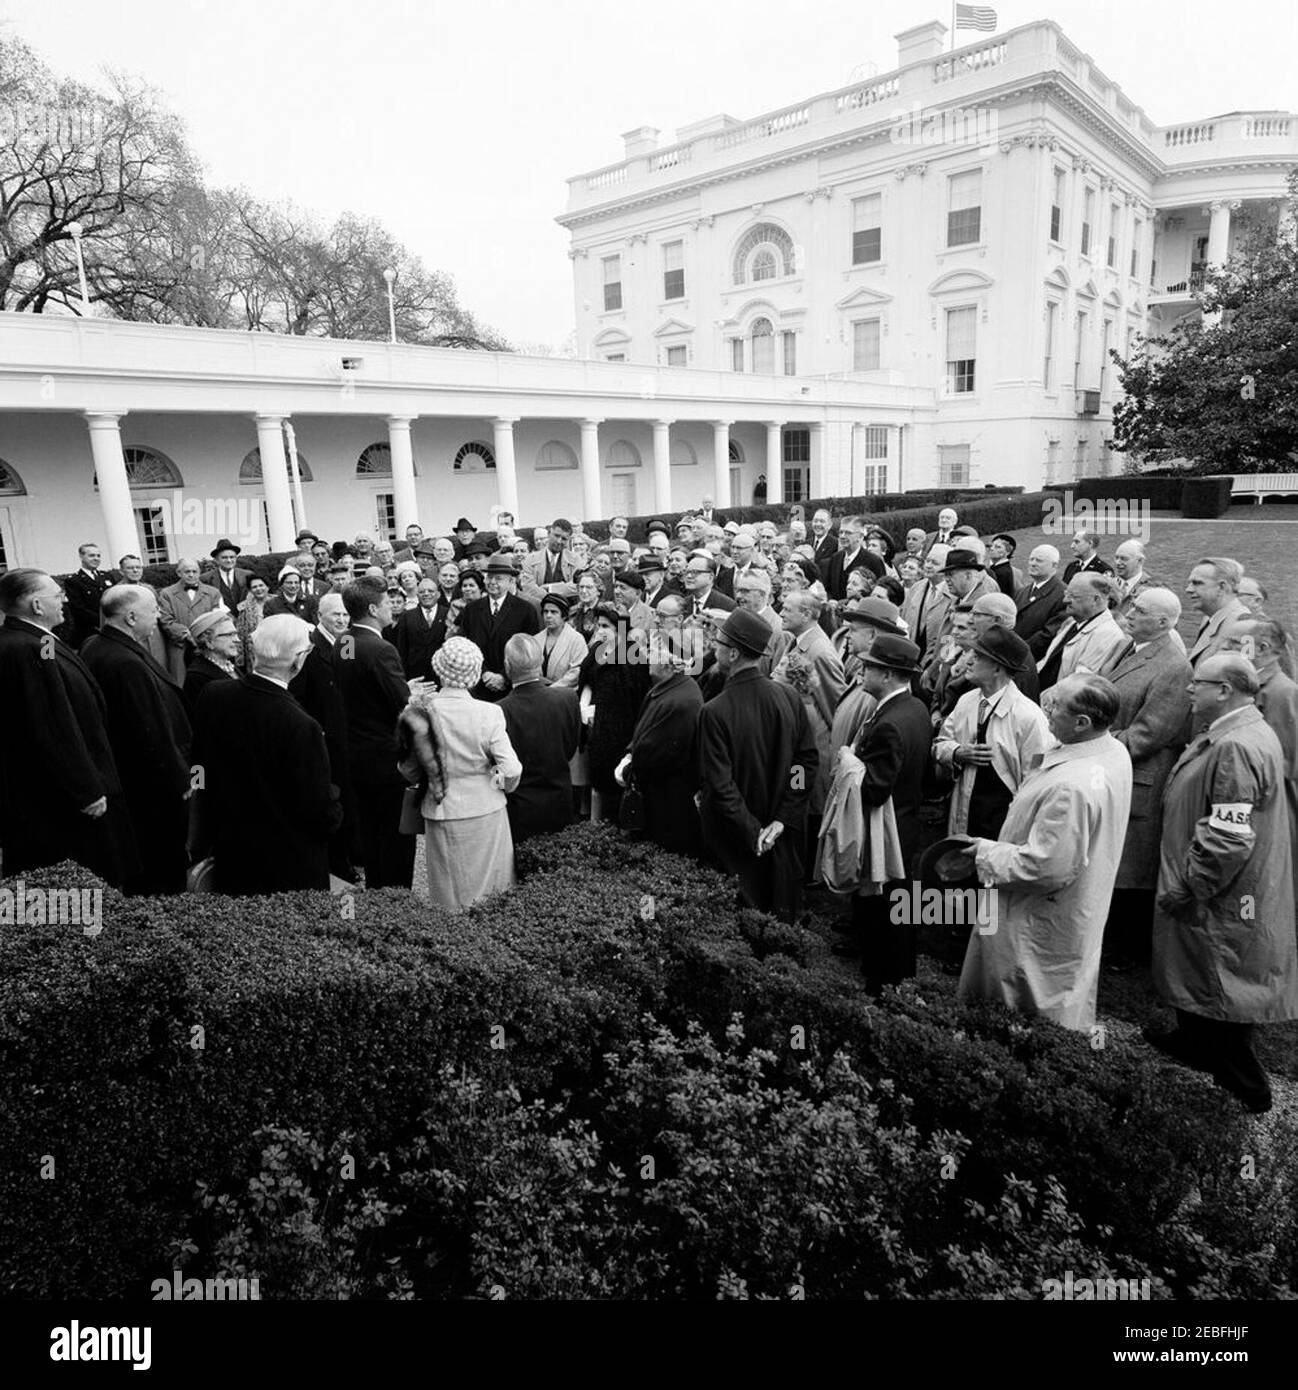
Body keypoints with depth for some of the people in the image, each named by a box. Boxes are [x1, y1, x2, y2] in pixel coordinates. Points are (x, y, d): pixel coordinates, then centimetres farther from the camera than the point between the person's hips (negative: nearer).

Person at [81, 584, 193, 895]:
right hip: (156, 784, -10)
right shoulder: (127, 664, -30)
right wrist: (179, 778, -15)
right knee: (165, 861, 7)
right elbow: (153, 733, -27)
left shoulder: (94, 648, 2)